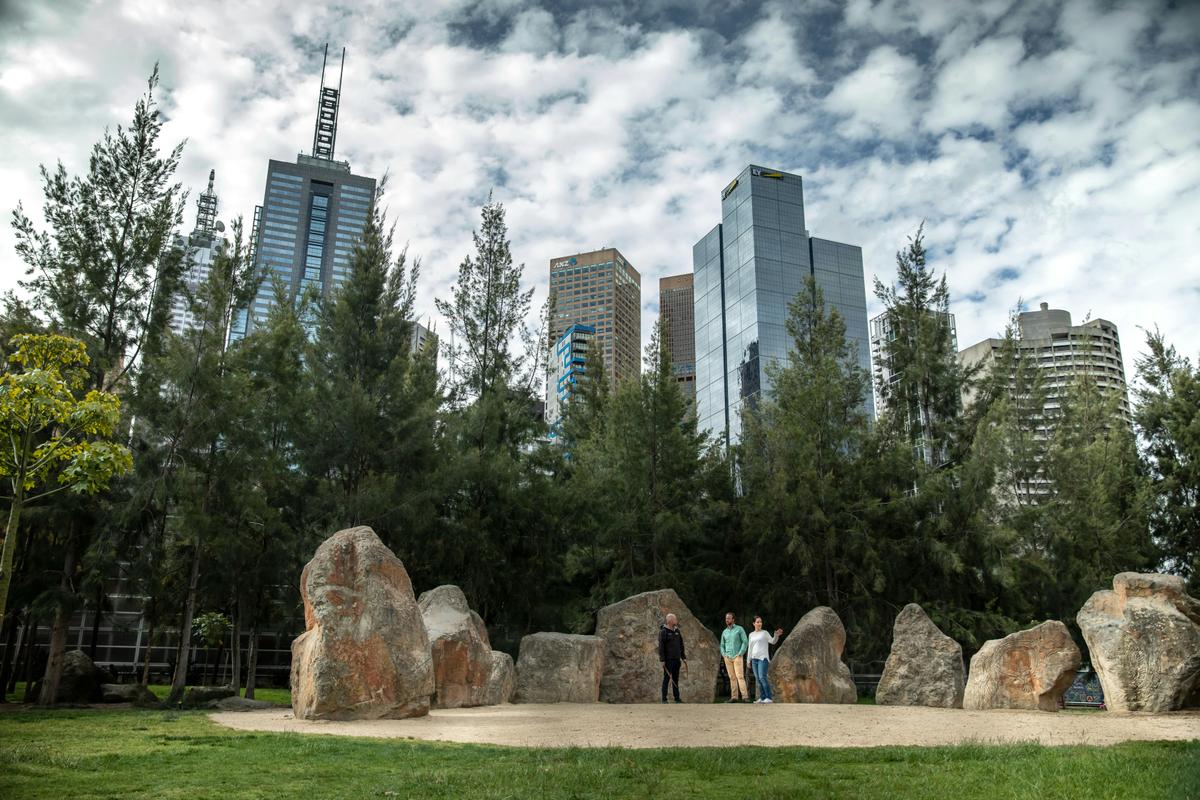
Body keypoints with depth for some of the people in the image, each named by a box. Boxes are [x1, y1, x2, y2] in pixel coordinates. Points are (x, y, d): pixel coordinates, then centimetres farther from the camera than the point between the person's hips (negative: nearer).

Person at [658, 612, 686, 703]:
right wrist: (662, 660, -17)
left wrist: (683, 657, 16)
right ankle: (664, 699, 3)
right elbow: (661, 647, -13)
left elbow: (681, 646, 18)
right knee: (666, 679, -2)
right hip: (668, 660, -6)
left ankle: (677, 698, 17)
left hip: (677, 659, 6)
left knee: (676, 679, 11)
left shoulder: (677, 631, 11)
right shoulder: (663, 632, -10)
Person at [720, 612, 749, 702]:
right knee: (732, 677, 2)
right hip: (727, 658, 5)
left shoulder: (739, 629, 1)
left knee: (740, 676, -13)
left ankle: (745, 696, -17)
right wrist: (723, 654, 4)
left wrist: (740, 653, -13)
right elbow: (722, 645, 21)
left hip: (737, 657, -4)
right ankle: (734, 697, 2)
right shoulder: (724, 632, 15)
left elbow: (745, 642, -4)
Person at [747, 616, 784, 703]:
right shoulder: (751, 635, 15)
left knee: (762, 677, -16)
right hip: (754, 659, 5)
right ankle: (762, 698, 7)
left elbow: (773, 641, -10)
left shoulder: (765, 633, 3)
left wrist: (777, 635, -28)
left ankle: (769, 698, -13)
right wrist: (749, 660, 14)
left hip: (763, 658, -5)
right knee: (758, 679, 2)